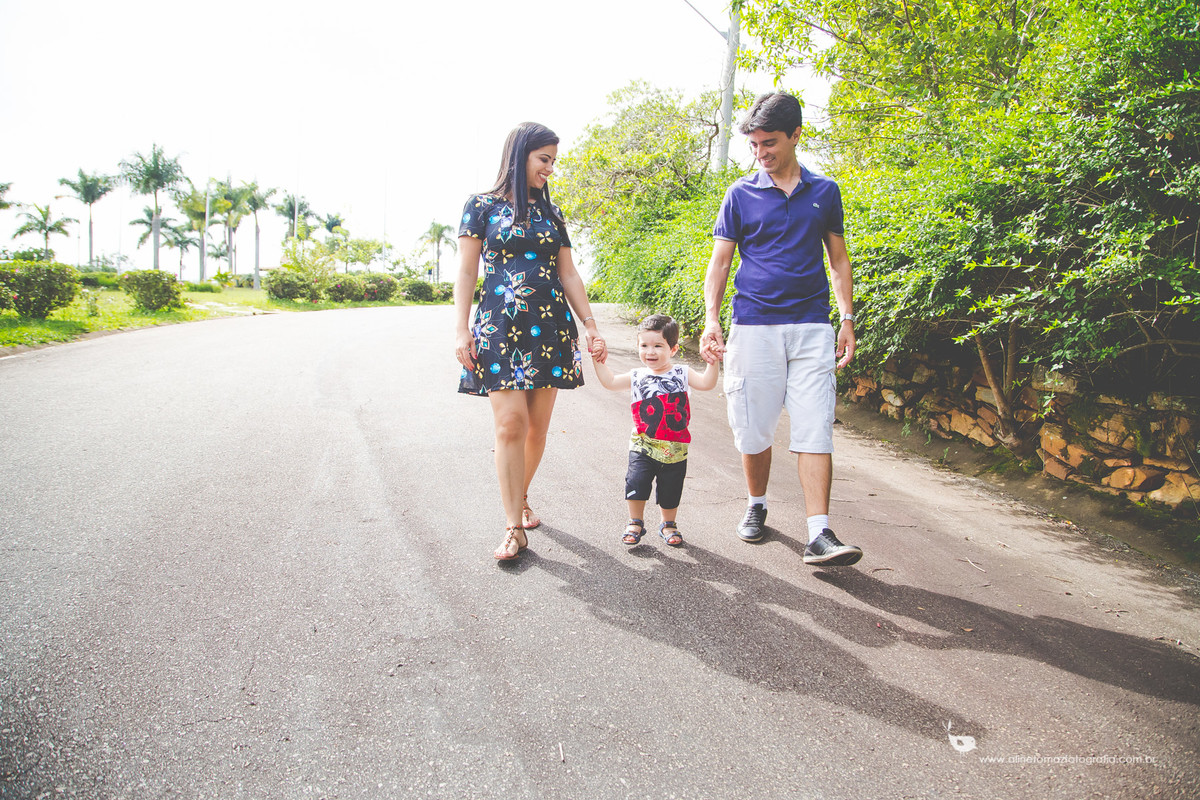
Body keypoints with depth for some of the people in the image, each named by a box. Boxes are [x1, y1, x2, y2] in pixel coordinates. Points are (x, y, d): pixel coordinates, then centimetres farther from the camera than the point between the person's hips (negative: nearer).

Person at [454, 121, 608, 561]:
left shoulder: (550, 213, 16)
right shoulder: (482, 206, 4)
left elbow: (568, 274, 15)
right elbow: (467, 271, 1)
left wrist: (590, 326, 8)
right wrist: (462, 329, -7)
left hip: (550, 327, 4)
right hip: (500, 326, -4)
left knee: (537, 425, 3)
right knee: (510, 423, -11)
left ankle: (520, 497, 27)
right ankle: (514, 528, -5)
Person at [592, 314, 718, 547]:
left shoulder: (681, 374, 0)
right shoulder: (637, 376, 3)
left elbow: (706, 383, -10)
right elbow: (610, 381, 2)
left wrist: (712, 363, -24)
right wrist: (598, 361, -7)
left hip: (675, 449, 0)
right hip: (643, 447, 0)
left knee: (670, 489, 11)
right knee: (636, 483, -8)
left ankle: (669, 524, 34)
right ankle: (635, 523, 16)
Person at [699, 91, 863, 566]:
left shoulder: (824, 192, 11)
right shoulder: (740, 194, 7)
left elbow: (838, 259, 16)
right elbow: (720, 261, 6)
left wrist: (847, 318, 7)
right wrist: (711, 319, -7)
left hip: (811, 326, 1)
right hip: (754, 326, 0)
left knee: (815, 427, -8)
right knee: (754, 426, 4)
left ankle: (819, 535, -9)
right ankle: (756, 505, 27)